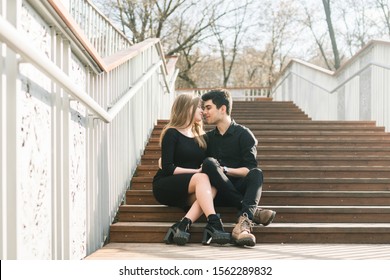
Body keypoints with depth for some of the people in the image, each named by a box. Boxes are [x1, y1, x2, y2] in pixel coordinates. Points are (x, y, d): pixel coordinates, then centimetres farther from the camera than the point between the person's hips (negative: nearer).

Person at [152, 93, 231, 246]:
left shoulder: (201, 137, 18)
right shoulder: (172, 133, -2)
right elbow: (167, 168, -12)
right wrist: (197, 171, -16)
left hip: (187, 193, 5)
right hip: (165, 186, -5)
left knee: (212, 187, -29)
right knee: (202, 178, -33)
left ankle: (182, 225, -45)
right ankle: (214, 224, -48)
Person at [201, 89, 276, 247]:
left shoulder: (243, 134, 7)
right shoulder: (208, 138, 22)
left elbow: (250, 169, -4)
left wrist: (224, 170, -14)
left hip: (238, 189, -2)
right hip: (217, 192, 2)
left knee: (256, 174, -32)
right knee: (209, 163, -27)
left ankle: (243, 222, -57)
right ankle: (253, 211, -34)